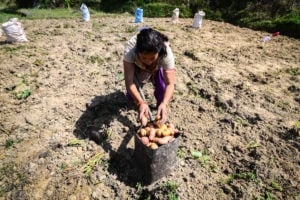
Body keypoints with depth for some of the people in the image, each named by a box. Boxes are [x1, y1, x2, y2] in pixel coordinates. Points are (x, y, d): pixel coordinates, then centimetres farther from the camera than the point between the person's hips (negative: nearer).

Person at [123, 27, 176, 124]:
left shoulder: (166, 52, -41)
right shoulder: (130, 48, -43)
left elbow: (170, 84, -42)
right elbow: (129, 81, -44)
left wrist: (164, 104, -60)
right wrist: (141, 103, -57)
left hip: (158, 69, 1)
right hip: (137, 66, 0)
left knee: (161, 87, -23)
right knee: (131, 97, -2)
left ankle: (160, 106, 9)